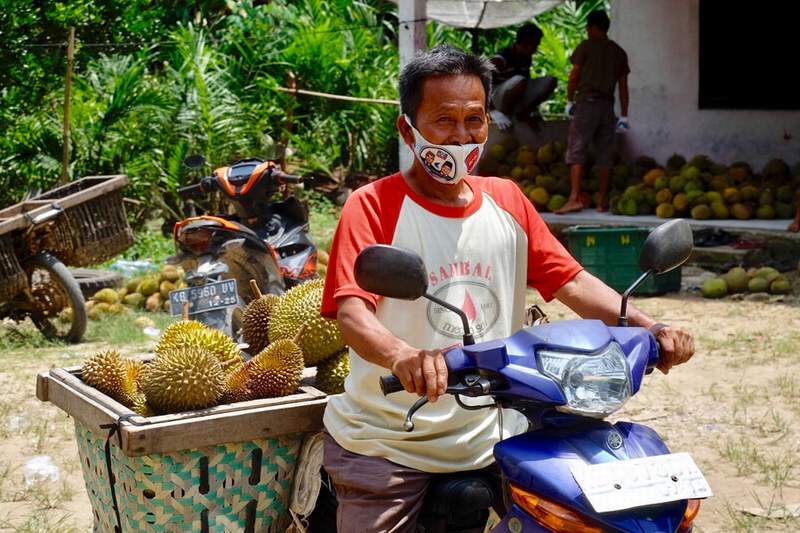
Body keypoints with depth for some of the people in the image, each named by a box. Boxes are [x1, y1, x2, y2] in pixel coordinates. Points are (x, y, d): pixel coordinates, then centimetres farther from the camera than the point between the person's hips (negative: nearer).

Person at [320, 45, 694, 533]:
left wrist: (647, 328, -10)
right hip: (387, 449, -4)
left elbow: (570, 281, 6)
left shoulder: (506, 200, 9)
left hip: (491, 434, 5)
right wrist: (401, 355, -44)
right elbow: (352, 312, -22)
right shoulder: (373, 207, -9)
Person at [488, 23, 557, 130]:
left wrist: (532, 107, 10)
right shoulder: (500, 60, -21)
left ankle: (522, 113, -4)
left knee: (551, 81, -6)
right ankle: (501, 113, -17)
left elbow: (529, 85, 16)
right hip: (497, 98, -8)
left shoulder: (527, 59, 4)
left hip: (519, 99, 8)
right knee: (520, 81, -40)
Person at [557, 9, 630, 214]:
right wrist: (624, 116, 14)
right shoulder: (619, 52, 13)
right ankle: (602, 201, 9)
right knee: (604, 153, 8)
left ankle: (575, 198, -20)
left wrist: (569, 101, 12)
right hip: (607, 106, 5)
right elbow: (623, 86, 12)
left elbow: (574, 76, -2)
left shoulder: (586, 47, -1)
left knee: (576, 151, -8)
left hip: (586, 103, -5)